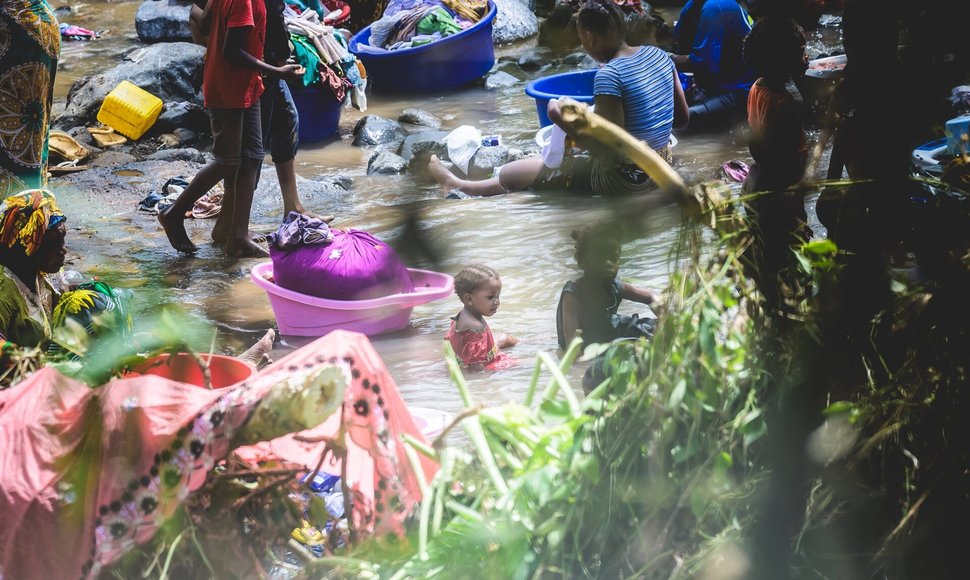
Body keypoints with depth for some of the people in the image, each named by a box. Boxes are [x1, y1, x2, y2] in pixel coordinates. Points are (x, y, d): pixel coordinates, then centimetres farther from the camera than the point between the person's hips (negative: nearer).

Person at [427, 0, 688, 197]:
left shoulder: (608, 75, -26)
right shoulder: (658, 55, -2)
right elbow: (682, 118, 7)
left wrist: (565, 121, -14)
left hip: (624, 180, -8)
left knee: (510, 175, 11)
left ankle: (458, 187, 42)